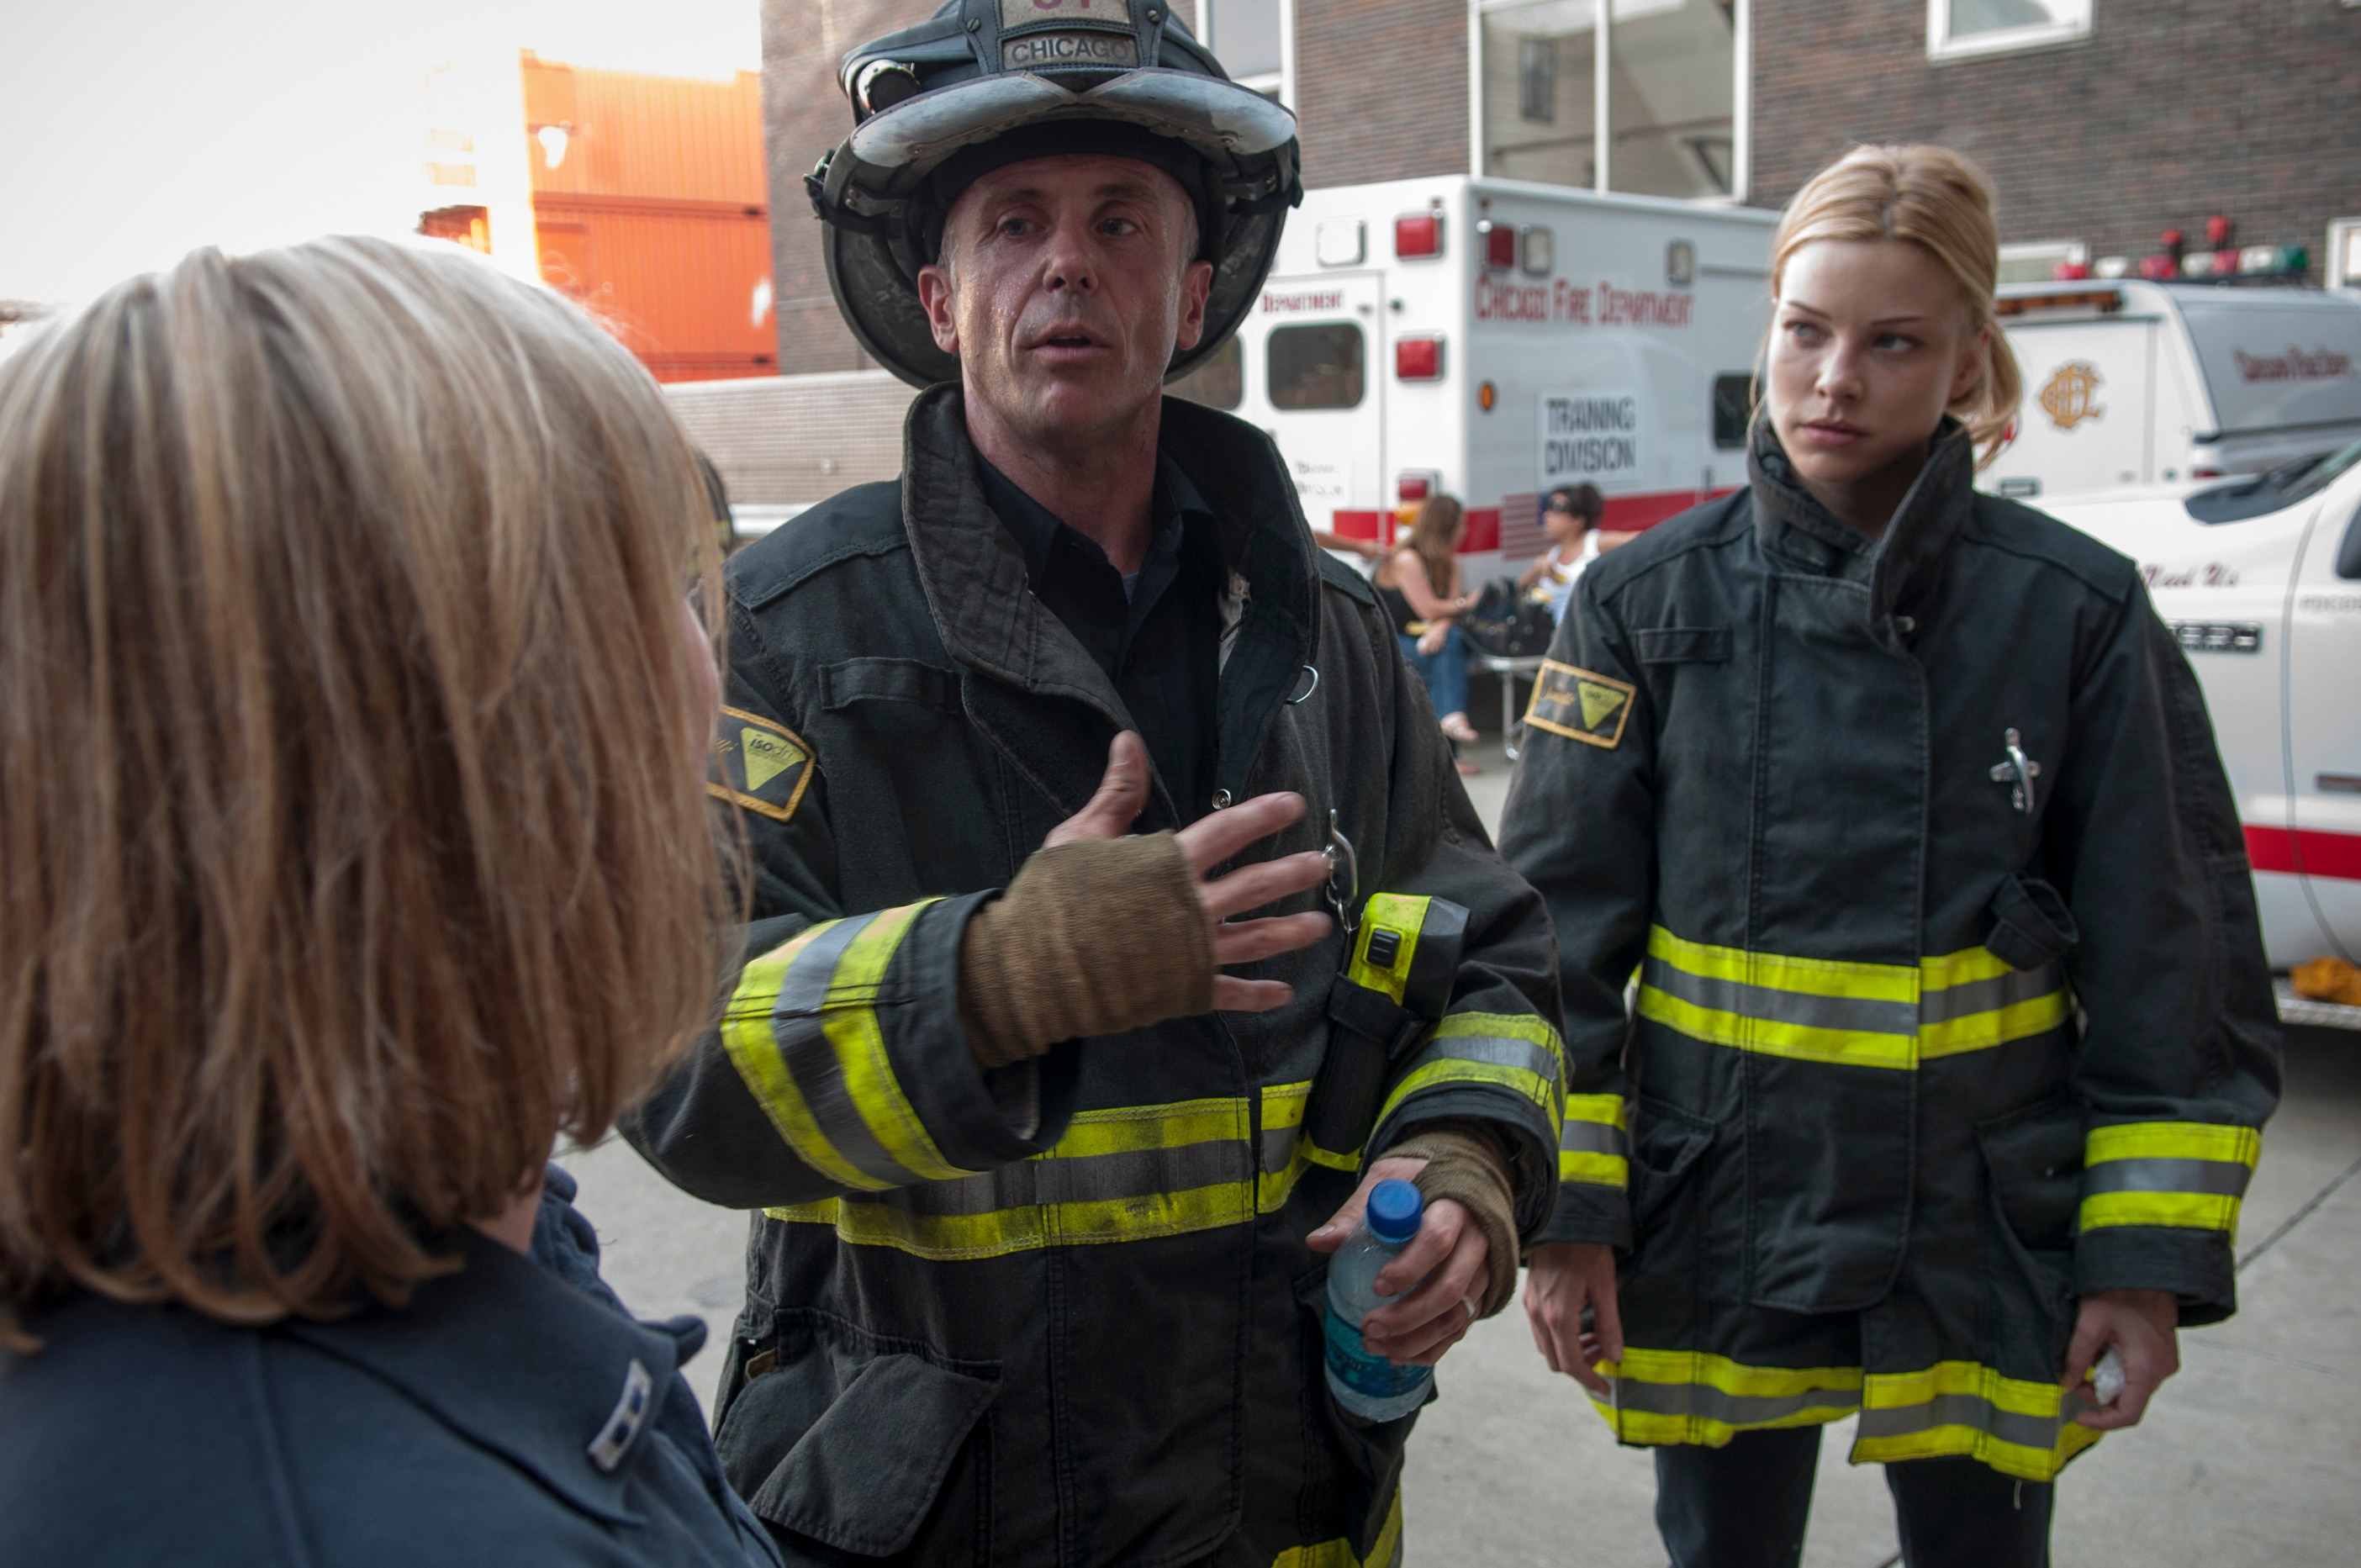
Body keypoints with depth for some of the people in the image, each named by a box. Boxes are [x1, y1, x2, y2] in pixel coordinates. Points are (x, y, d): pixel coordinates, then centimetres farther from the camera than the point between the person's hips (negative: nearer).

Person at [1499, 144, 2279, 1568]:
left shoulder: (2079, 612, -6)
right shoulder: (1650, 600, -5)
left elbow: (2179, 959, -2)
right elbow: (1558, 926, -4)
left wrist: (2152, 1250, -3)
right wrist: (1561, 1211, -5)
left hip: (1987, 1227, 0)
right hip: (1714, 1221, 1)